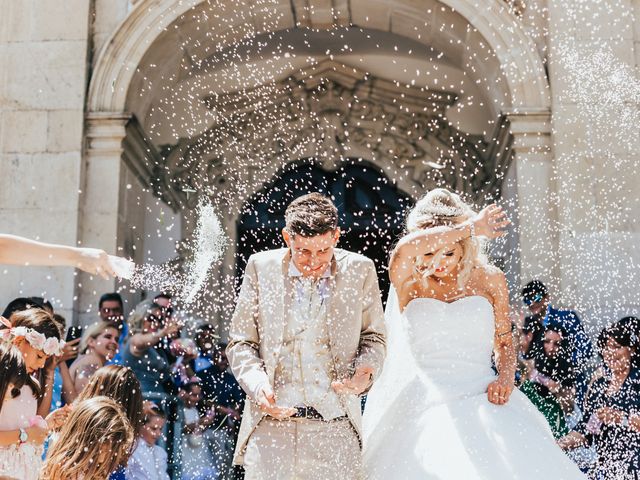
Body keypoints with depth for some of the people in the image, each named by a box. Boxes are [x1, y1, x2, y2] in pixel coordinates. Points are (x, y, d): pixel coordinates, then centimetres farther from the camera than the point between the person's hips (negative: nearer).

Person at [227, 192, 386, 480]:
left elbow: (373, 337, 14)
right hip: (271, 423, 0)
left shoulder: (360, 270, 3)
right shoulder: (261, 268, 3)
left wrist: (366, 371, -7)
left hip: (337, 429, 1)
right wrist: (257, 385, -11)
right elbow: (240, 342, 7)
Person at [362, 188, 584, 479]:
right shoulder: (407, 282, 4)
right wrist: (473, 228, -11)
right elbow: (404, 250, -20)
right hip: (423, 408, -2)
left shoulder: (489, 280, 11)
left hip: (481, 400, 2)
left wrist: (506, 377, -2)